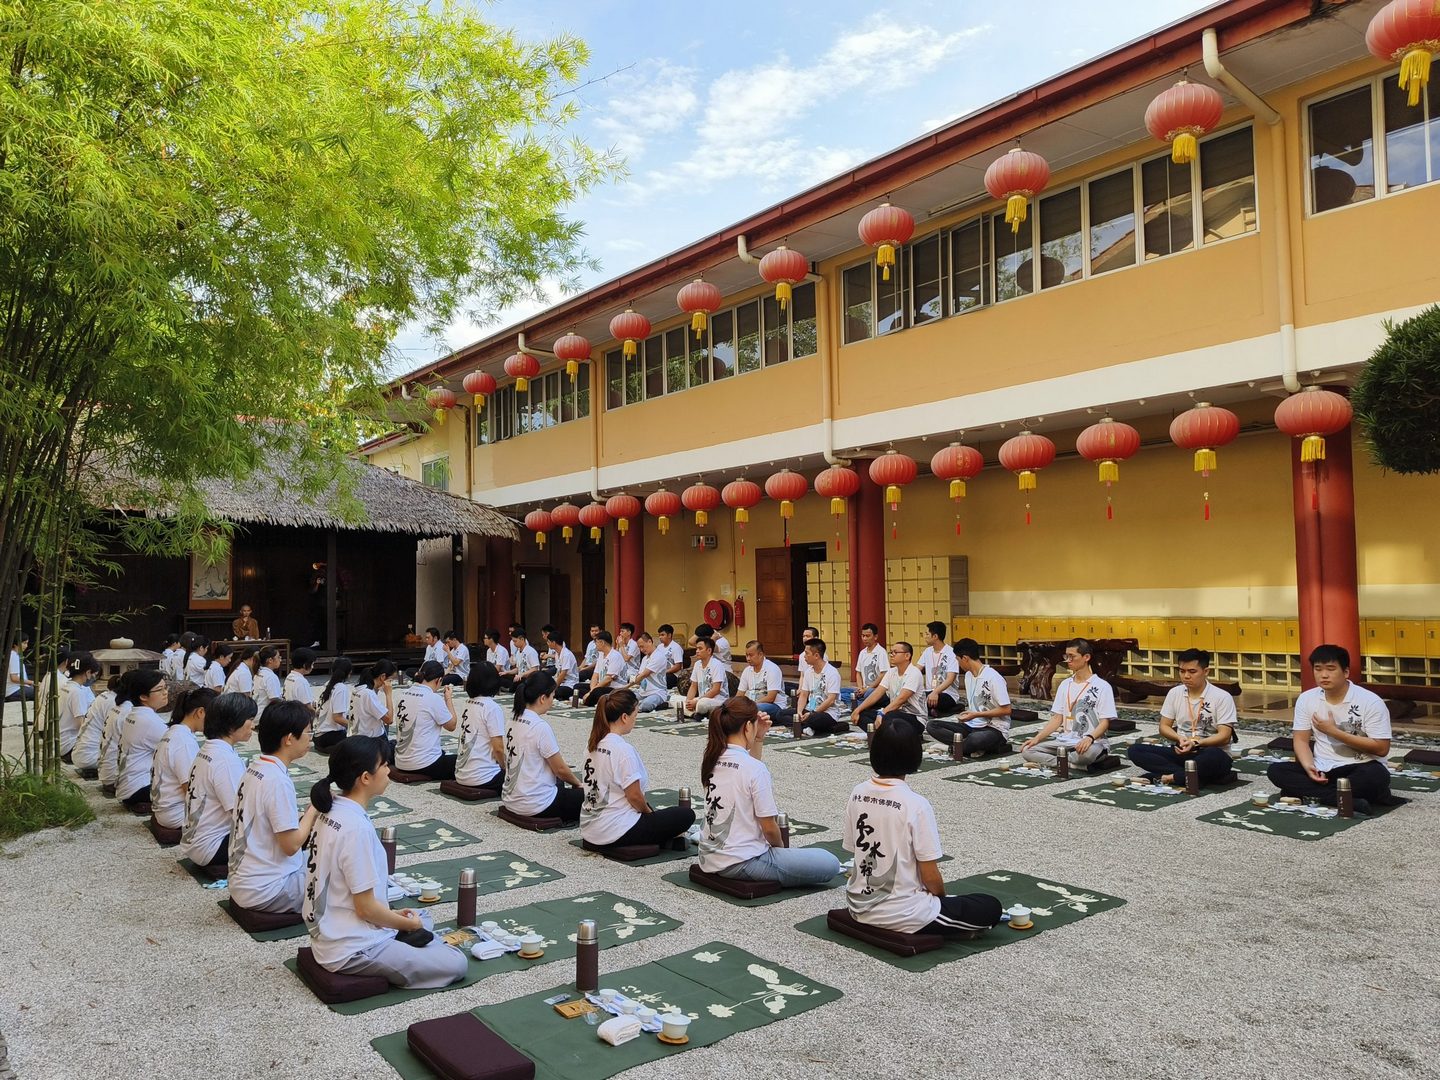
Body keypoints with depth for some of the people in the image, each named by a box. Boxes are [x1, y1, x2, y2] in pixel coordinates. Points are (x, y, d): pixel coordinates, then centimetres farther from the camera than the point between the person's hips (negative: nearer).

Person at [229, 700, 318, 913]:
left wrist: (309, 816, 4)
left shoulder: (253, 768, 5)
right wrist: (314, 809, -8)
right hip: (265, 892, -9)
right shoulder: (277, 781, -23)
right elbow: (291, 845, -20)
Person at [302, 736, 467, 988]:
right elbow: (366, 907, -23)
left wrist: (394, 915, 11)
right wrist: (409, 924, -5)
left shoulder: (330, 811, 1)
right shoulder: (356, 827, -27)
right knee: (455, 964, -6)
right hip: (351, 950, -9)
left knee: (422, 918, 27)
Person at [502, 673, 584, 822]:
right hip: (536, 805, -8)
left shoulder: (514, 721, 4)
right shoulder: (540, 726, -21)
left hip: (511, 800, 8)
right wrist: (577, 783, 7)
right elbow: (560, 769, -13)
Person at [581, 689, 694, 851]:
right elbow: (634, 796, -19)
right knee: (686, 815, -1)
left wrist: (647, 809, 15)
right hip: (613, 832, -9)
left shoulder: (596, 744, 4)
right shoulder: (623, 749, -22)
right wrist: (649, 812, 3)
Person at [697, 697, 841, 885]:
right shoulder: (755, 768, -21)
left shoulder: (710, 759, 1)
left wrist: (759, 738, 12)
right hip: (741, 863, -8)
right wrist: (781, 847, 6)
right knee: (830, 864, -6)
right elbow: (769, 828, -15)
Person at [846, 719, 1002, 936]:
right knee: (990, 908, 8)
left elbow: (853, 850, 6)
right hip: (902, 914, -7)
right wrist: (943, 899, 6)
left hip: (859, 904, 7)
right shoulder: (916, 805, -21)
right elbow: (930, 877, -17)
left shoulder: (857, 793, -4)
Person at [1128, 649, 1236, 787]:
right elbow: (1164, 727, 8)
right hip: (1181, 752, 5)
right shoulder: (1174, 693, 6)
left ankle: (1174, 777, -21)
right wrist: (1180, 738, -14)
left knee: (1214, 756, -42)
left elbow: (1224, 737, -13)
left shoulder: (1222, 697, -7)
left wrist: (1196, 743, -28)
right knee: (1135, 751, -17)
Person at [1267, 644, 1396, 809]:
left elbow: (1381, 749, -14)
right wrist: (1309, 767, -20)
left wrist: (1334, 731, -18)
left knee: (1376, 776, -38)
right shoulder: (1306, 699, 0)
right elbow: (1301, 740, 1)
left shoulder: (1371, 702, -11)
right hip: (1322, 769, 5)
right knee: (1277, 770, -22)